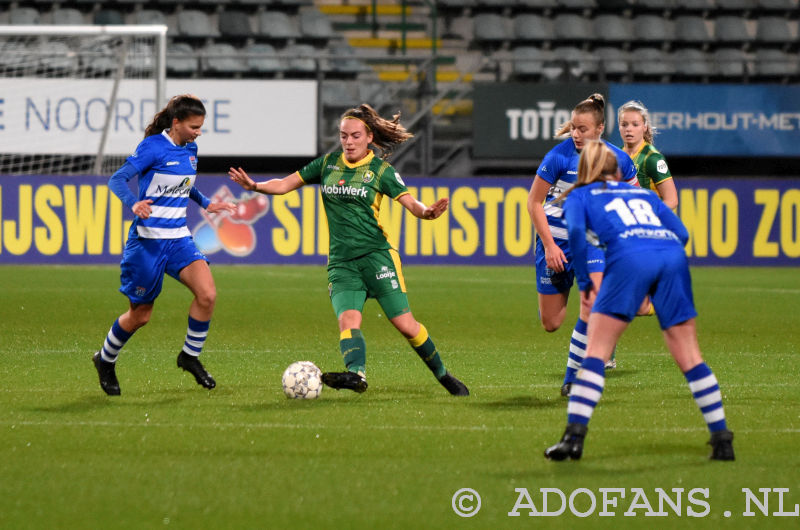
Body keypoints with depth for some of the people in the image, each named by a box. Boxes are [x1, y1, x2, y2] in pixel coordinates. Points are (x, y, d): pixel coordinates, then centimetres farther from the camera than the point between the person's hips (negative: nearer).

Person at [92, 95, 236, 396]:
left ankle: (190, 356, 4)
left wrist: (206, 204, 16)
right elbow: (117, 179, -17)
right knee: (141, 314, 4)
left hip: (178, 238, 6)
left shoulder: (190, 149, 8)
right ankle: (105, 360, 30)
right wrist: (134, 204, -35)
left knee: (207, 294, -16)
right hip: (148, 240, -6)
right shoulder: (154, 147, -14)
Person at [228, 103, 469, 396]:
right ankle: (356, 373, -46)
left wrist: (427, 212, -29)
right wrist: (255, 186, -5)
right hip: (341, 262, 3)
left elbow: (411, 203, -6)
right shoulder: (328, 163, 11)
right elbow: (285, 184, 13)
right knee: (348, 320, -23)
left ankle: (443, 375, 11)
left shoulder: (380, 169, 2)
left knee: (405, 325, -7)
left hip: (376, 255, -2)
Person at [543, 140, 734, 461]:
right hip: (672, 257, 4)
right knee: (689, 356, 8)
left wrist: (583, 281, 8)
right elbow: (681, 234, 22)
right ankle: (721, 439, 6)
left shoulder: (578, 196, 23)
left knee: (596, 350, 1)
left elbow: (576, 231, 1)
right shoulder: (644, 193, 34)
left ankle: (574, 436, -9)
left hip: (629, 257, -3)